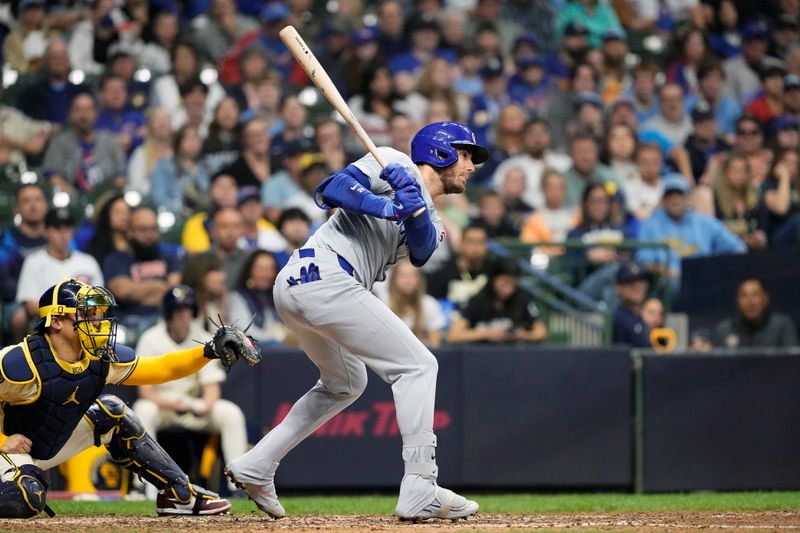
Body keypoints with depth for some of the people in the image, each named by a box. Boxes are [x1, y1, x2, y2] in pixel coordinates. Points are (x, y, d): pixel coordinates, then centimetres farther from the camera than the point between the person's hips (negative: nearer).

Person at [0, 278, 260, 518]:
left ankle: (179, 493, 6)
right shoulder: (22, 363, -30)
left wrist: (208, 351, -14)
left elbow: (162, 368, -2)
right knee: (24, 501, -37)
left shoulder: (102, 359, -9)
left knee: (109, 410, -1)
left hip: (55, 444, 8)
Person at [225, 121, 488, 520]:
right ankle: (420, 493, -15)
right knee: (417, 366, -8)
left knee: (346, 383, 27)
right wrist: (388, 208, -21)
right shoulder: (396, 164, 4)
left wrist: (414, 209, -17)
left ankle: (255, 467, 23)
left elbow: (420, 252, 2)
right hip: (326, 276, -10)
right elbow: (332, 188, -9)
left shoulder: (430, 221, 26)